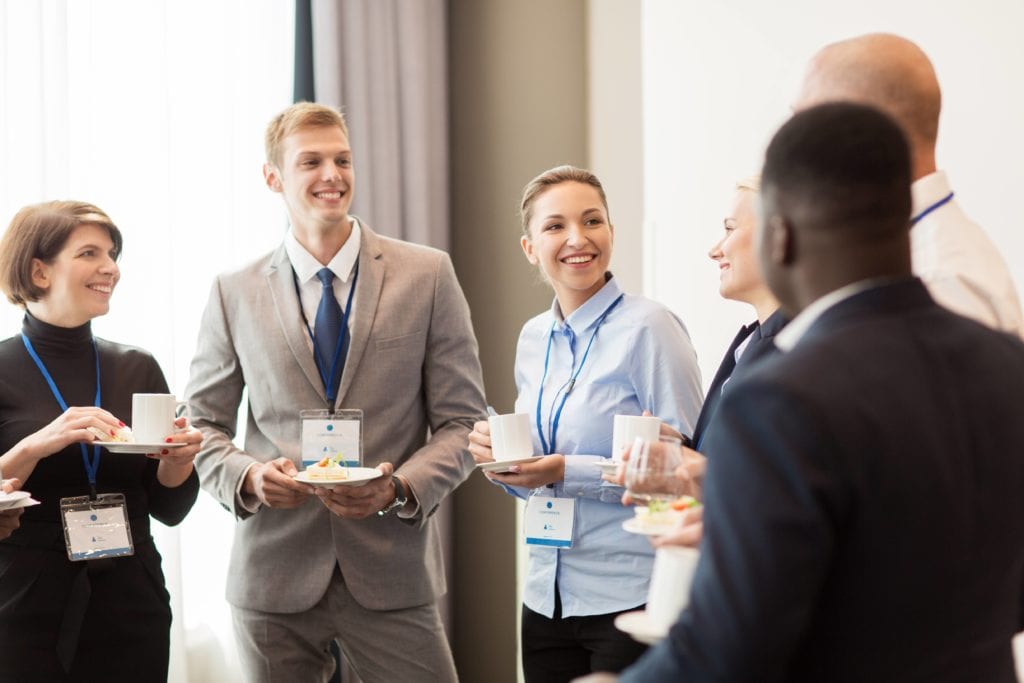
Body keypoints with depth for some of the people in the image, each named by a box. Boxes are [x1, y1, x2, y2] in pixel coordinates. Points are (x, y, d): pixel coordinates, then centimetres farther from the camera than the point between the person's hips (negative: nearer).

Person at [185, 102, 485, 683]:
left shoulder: (427, 275, 2)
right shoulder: (235, 293, 5)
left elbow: (461, 422, 1)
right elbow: (203, 423, 10)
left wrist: (400, 489, -15)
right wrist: (247, 476, -10)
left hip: (392, 573, -1)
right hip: (274, 571, 1)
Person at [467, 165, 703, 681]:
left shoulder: (649, 327, -11)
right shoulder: (533, 338, 9)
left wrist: (569, 473, -20)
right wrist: (500, 456, -2)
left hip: (631, 600, -6)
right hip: (547, 599, 6)